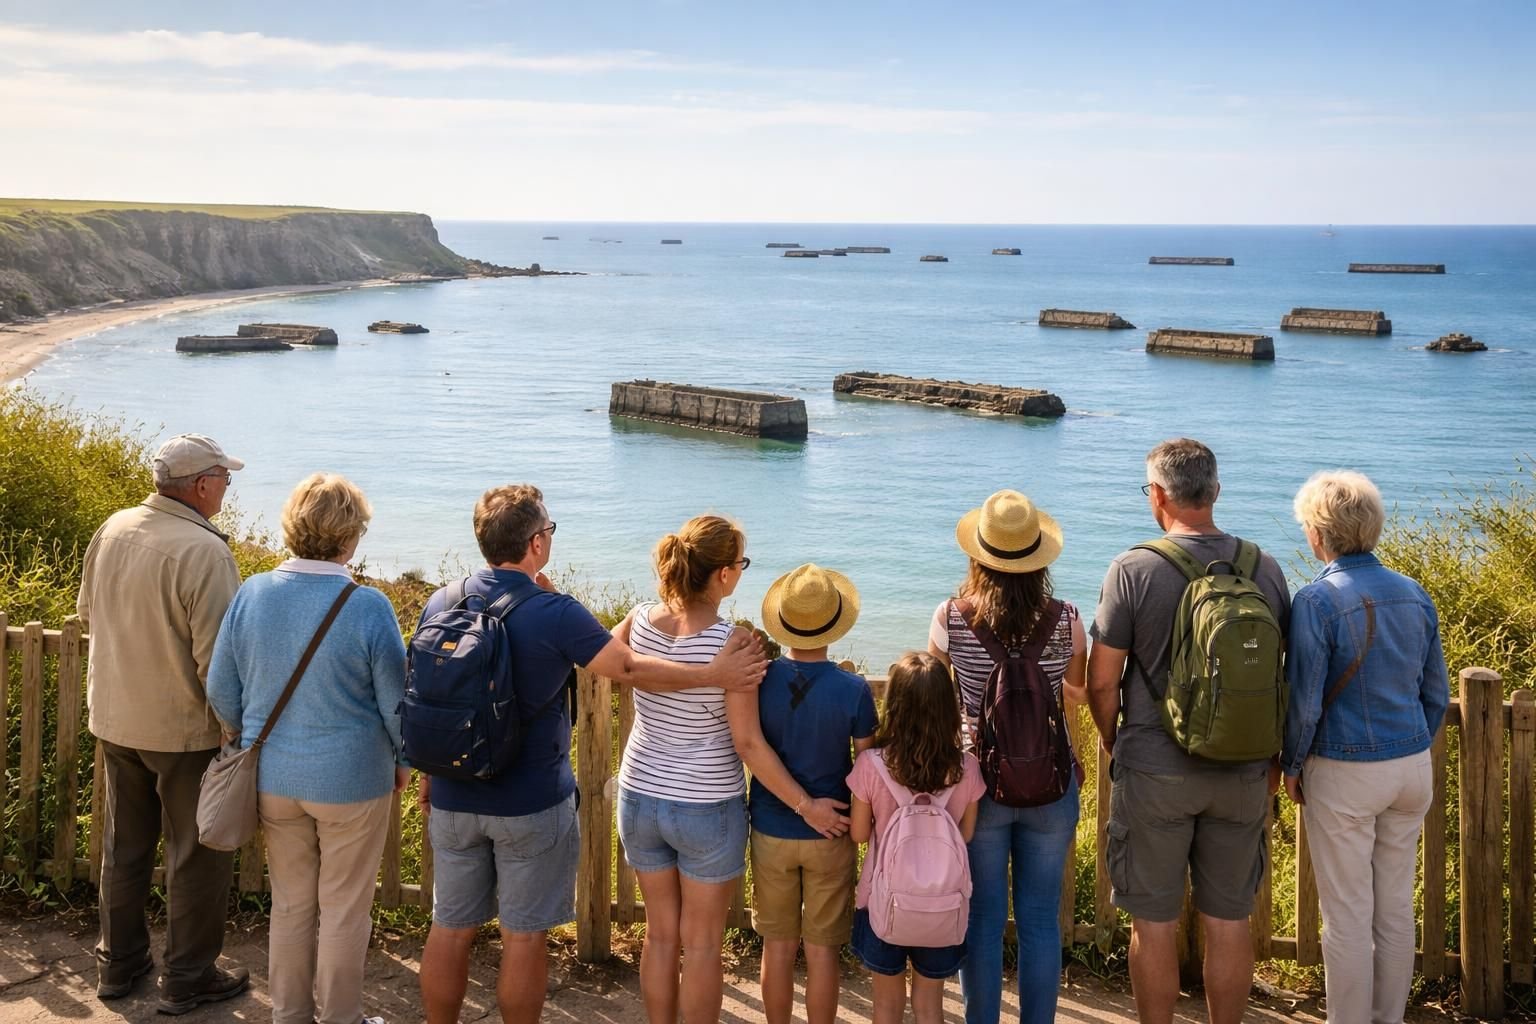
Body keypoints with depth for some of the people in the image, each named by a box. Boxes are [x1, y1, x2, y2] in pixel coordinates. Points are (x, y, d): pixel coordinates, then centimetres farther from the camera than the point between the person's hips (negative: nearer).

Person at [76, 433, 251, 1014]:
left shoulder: (112, 530, -2)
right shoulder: (204, 552, -24)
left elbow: (88, 615, 13)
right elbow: (216, 659, -24)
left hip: (114, 720, 7)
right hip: (184, 729, -7)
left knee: (123, 845, 20)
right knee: (197, 854, 9)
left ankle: (118, 964, 34)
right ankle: (187, 980, 19)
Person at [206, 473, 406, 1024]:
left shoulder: (250, 595, -7)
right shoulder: (367, 607, -20)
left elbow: (221, 691, 3)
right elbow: (397, 703, -11)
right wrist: (403, 760, 8)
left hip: (274, 778, 4)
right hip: (351, 781, -4)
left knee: (290, 904, 19)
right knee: (343, 911, 12)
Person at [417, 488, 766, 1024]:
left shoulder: (439, 604, -2)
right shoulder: (554, 612, -18)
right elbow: (630, 668, -12)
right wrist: (716, 674, -2)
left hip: (453, 799, 5)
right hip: (530, 804, -5)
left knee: (449, 930, 15)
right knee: (522, 935, 9)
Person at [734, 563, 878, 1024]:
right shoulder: (853, 690, -15)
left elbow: (748, 744, -20)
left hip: (771, 833, 1)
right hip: (831, 836, -1)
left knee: (779, 946, 15)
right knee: (822, 950, 10)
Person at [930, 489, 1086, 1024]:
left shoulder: (951, 618, -12)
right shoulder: (1065, 621, -11)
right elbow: (1077, 694, 6)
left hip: (979, 783, 0)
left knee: (983, 918, 11)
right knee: (1041, 921, 10)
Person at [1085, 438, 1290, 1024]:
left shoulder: (1134, 569, -11)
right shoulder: (1265, 570, -1)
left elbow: (1101, 682, -9)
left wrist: (1113, 743, 10)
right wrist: (1274, 761, 18)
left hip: (1155, 772, -3)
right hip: (1242, 773, 3)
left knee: (1154, 923, 8)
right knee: (1229, 921, 13)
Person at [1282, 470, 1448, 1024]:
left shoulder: (1318, 599, -16)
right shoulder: (1414, 595, 3)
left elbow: (1304, 703, -15)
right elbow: (1436, 694, 9)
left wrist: (1291, 766, -1)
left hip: (1345, 772, -6)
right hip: (1412, 769, 6)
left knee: (1347, 916, 5)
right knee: (1396, 907, 16)